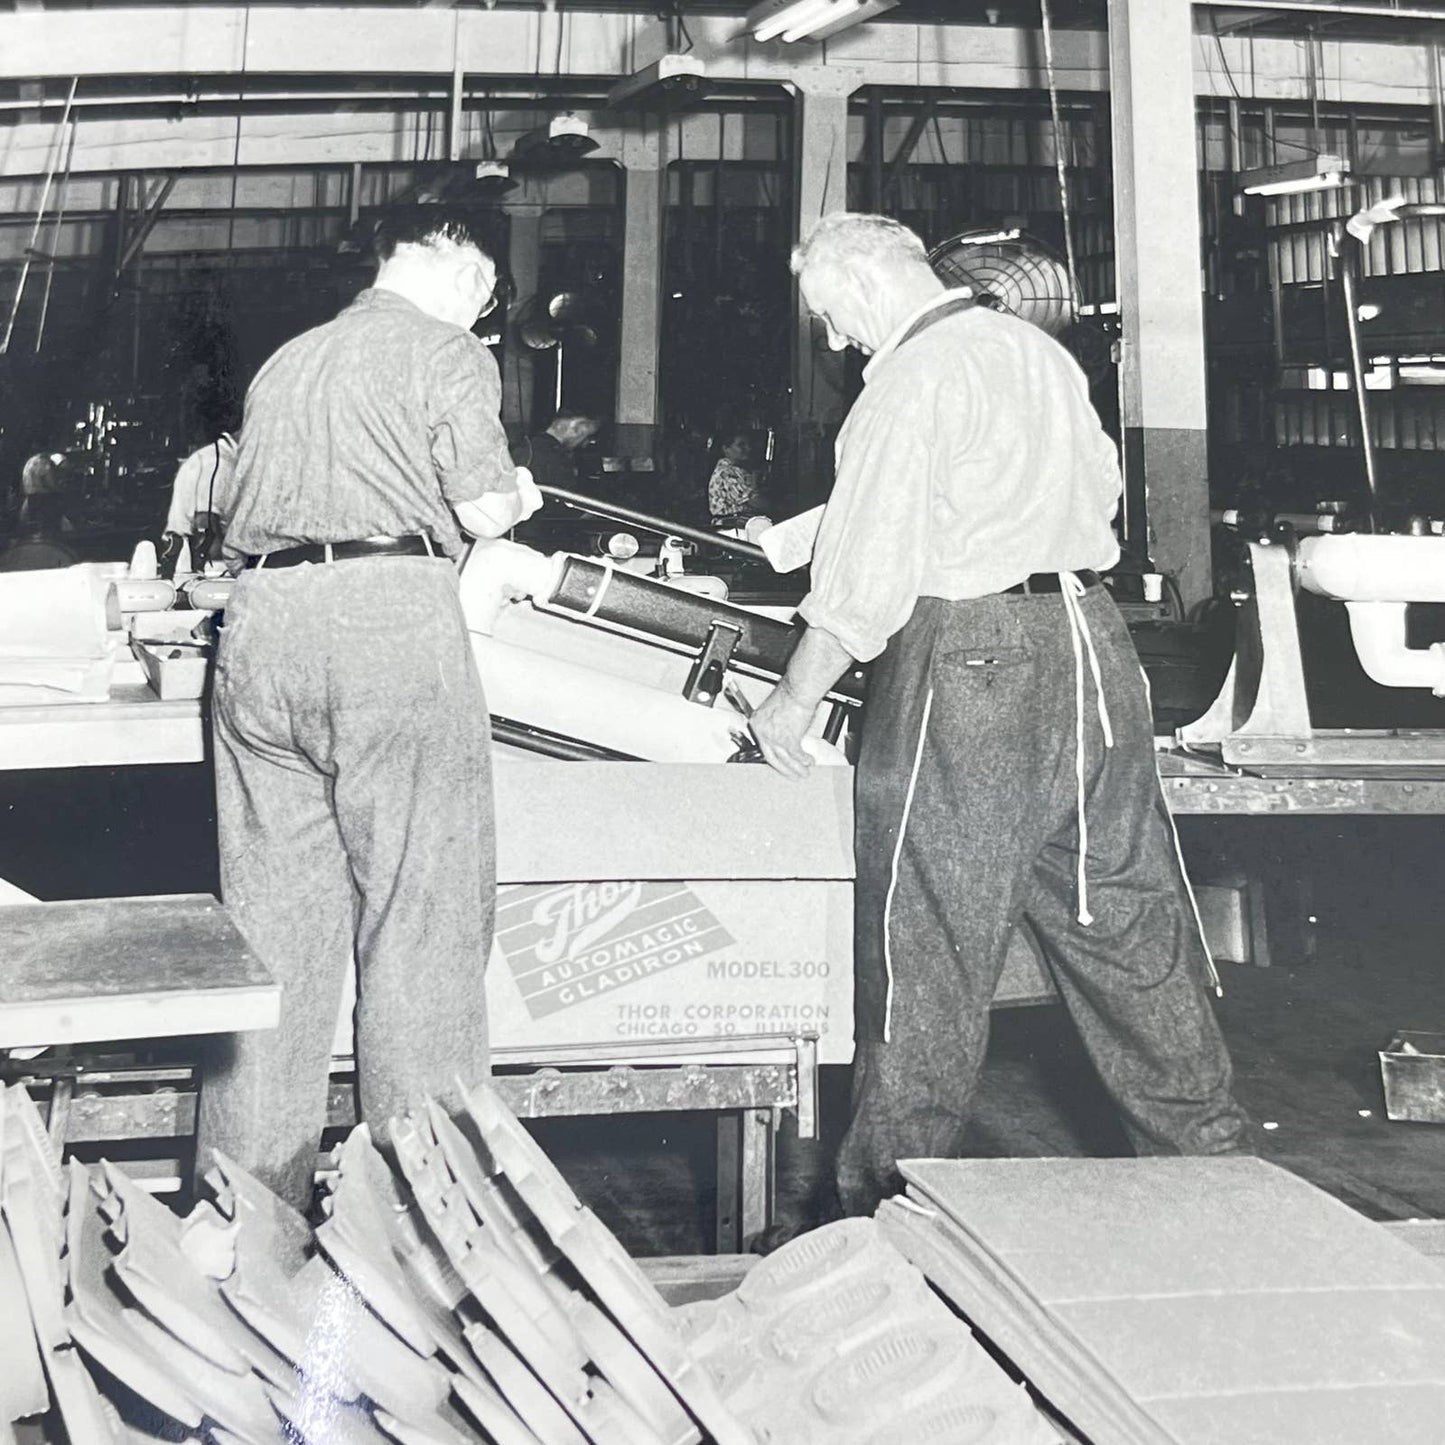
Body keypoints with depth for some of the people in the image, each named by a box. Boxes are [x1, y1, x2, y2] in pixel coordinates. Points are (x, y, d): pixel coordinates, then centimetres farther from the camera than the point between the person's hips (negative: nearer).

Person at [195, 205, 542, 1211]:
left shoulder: (284, 364, 27)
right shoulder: (448, 353, 7)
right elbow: (483, 512, -3)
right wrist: (520, 495, 20)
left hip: (262, 624, 6)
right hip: (392, 619, -6)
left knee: (270, 927, 8)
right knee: (422, 929, 0)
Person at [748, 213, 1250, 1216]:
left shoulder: (913, 377, -10)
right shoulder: (1042, 352, 15)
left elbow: (867, 570, -14)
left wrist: (797, 698, -5)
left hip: (968, 659, -8)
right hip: (1093, 639, 8)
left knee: (929, 946, 1)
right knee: (1128, 918, 13)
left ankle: (895, 1198, 10)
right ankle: (1207, 1151, 21)